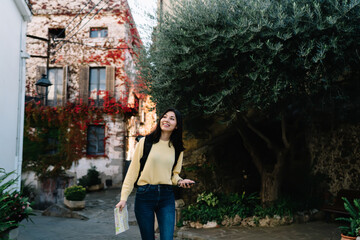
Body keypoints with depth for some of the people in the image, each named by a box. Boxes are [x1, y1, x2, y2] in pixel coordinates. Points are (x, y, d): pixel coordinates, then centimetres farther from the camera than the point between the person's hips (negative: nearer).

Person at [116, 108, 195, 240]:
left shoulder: (178, 149, 8)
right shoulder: (145, 142, -2)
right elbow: (133, 170, -1)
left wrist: (180, 181, -5)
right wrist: (124, 197, -4)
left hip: (167, 196, 2)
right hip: (144, 195, -2)